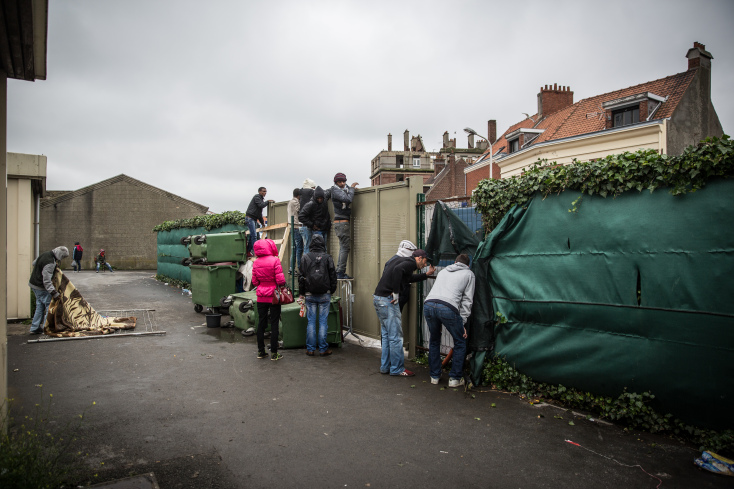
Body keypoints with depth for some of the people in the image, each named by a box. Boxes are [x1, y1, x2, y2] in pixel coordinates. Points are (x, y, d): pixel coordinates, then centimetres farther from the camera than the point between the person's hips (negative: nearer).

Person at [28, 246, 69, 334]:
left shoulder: (45, 254, 3)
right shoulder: (50, 263, -26)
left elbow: (34, 263, 23)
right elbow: (47, 281, -29)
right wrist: (54, 293, -29)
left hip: (33, 284, 10)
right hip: (41, 287, -10)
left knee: (40, 306, 16)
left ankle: (34, 328, 21)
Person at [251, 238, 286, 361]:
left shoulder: (256, 262, 1)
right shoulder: (275, 260, -14)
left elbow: (254, 281, 5)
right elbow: (280, 280, -17)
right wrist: (283, 285, 4)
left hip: (261, 297, 4)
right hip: (274, 297, -4)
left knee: (261, 323, 12)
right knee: (274, 324, 3)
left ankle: (261, 351, 19)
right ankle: (274, 353, 7)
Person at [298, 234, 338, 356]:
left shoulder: (306, 257, -1)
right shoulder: (328, 257, -3)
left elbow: (301, 276, 2)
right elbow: (333, 276, 1)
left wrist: (301, 293, 11)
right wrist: (332, 291, 13)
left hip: (310, 295, 1)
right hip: (324, 295, -1)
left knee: (311, 321, 7)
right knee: (323, 321, 4)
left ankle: (310, 349, 11)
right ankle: (323, 349, 8)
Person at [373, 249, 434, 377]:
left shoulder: (400, 260, 20)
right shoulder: (410, 263, -8)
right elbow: (397, 270, -27)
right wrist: (396, 293, -21)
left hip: (378, 297, 10)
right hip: (387, 300, -10)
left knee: (386, 335, 17)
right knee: (395, 336, -1)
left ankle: (385, 366, 24)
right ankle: (397, 369, 7)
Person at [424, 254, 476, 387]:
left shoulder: (443, 271, 34)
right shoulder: (469, 274, 22)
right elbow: (467, 300, 14)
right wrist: (462, 322, 14)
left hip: (428, 305, 4)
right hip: (448, 308, -4)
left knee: (434, 341, 26)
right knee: (460, 343, 17)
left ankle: (434, 376, 30)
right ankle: (455, 378, 19)